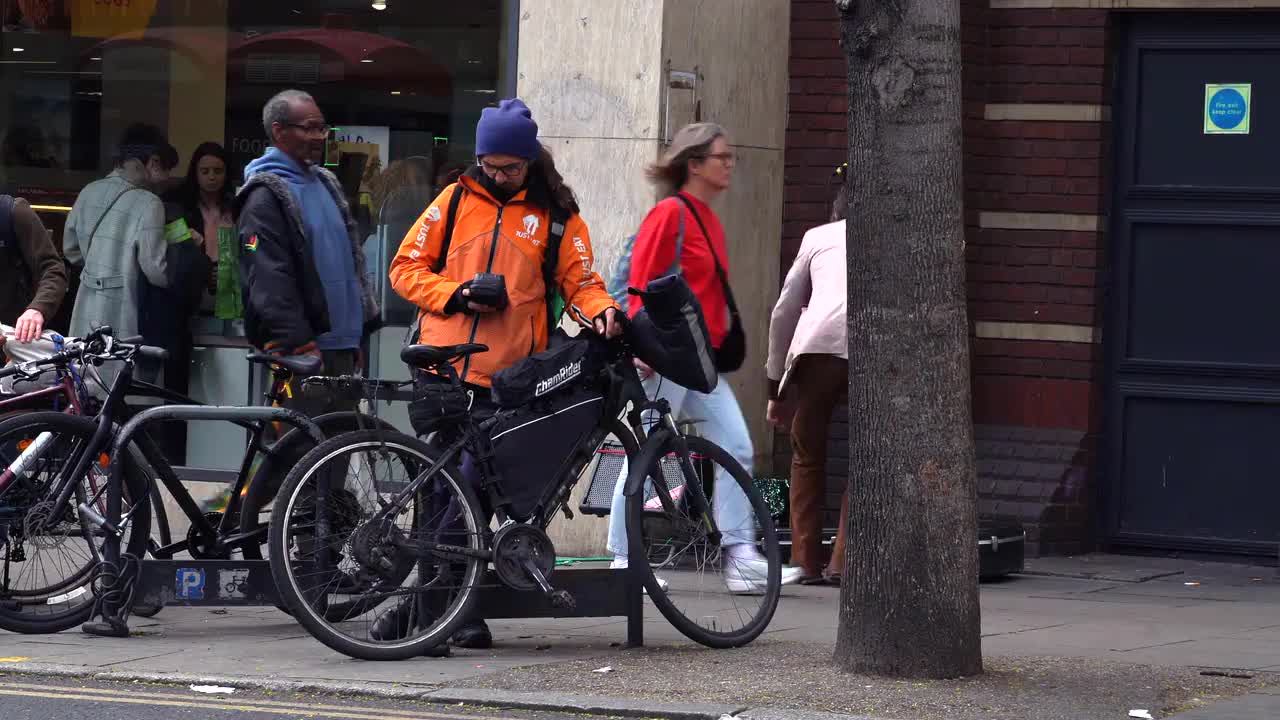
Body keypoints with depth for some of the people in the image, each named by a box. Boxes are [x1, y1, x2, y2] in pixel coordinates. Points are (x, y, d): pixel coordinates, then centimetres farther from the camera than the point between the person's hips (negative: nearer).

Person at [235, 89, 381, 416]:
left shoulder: (326, 183, 18)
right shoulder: (266, 195, -9)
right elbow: (270, 284, -16)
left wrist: (357, 336, 19)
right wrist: (300, 348, -20)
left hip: (342, 351, 9)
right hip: (303, 354, -9)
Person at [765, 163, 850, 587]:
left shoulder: (818, 237, 28)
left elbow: (784, 312, 25)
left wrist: (776, 387, 30)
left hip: (818, 345, 1)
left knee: (807, 455, 18)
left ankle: (807, 563, 15)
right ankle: (842, 563, 6)